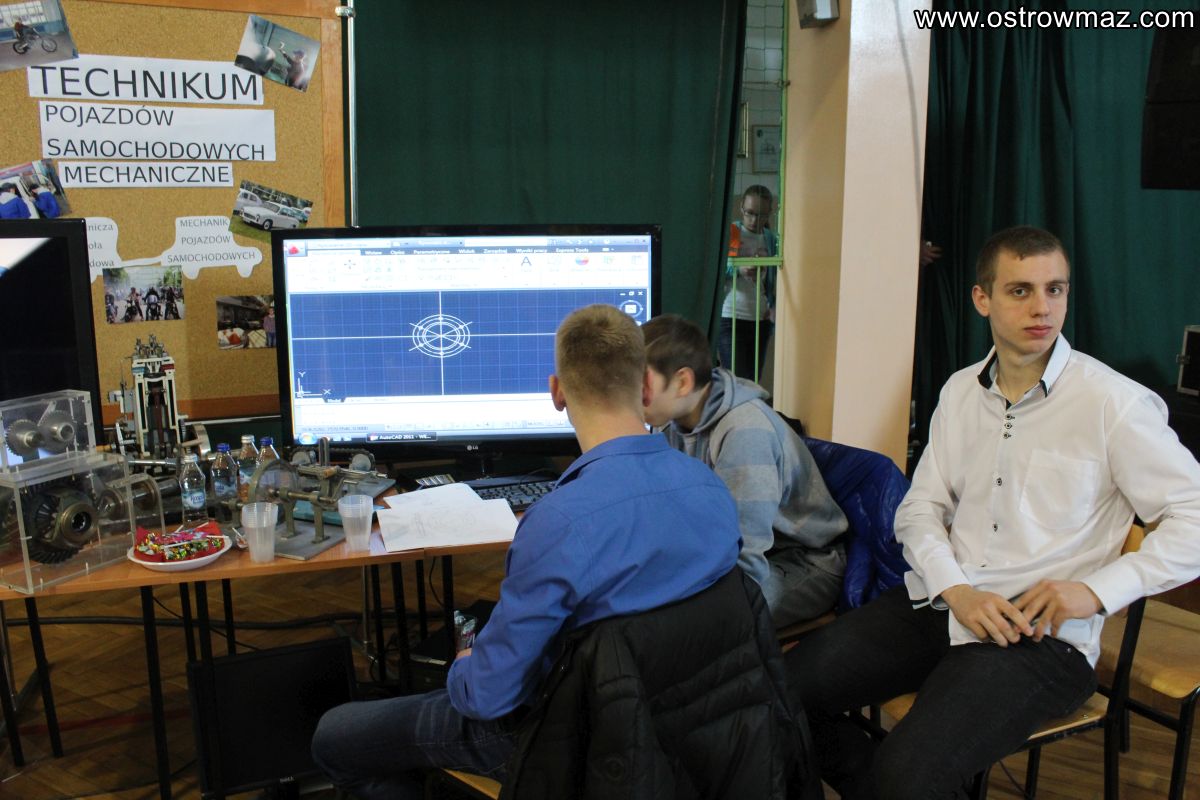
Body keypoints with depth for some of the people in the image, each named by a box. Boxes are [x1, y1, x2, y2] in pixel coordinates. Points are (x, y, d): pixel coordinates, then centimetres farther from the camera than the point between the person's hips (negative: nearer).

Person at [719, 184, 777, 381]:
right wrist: (738, 270, -26)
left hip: (760, 320, 5)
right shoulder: (729, 233, -2)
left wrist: (774, 305, 2)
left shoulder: (770, 238, 11)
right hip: (731, 319, -5)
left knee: (753, 380, 7)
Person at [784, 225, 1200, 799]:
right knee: (786, 686, -7)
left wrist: (1096, 591, -16)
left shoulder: (1113, 402, -8)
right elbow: (920, 509, 9)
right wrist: (955, 591, -9)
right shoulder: (960, 391, 10)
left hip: (1043, 636, -5)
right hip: (938, 604, 6)